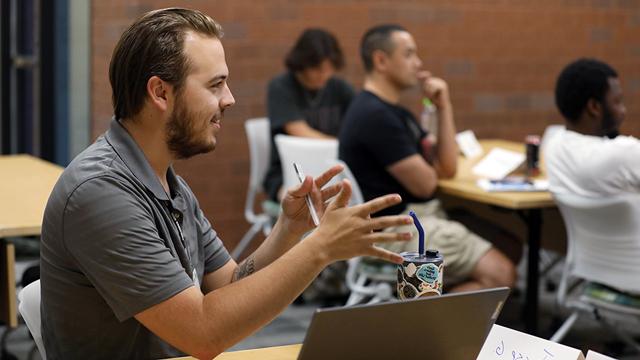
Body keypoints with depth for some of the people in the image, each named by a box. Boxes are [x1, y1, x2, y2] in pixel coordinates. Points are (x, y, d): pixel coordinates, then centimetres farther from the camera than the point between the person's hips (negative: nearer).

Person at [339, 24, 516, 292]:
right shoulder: (376, 115, -17)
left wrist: (444, 107, 3)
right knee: (500, 274, -18)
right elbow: (425, 184, -15)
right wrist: (426, 162, 8)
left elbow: (447, 168, 10)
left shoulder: (394, 112, 16)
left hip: (411, 219, 10)